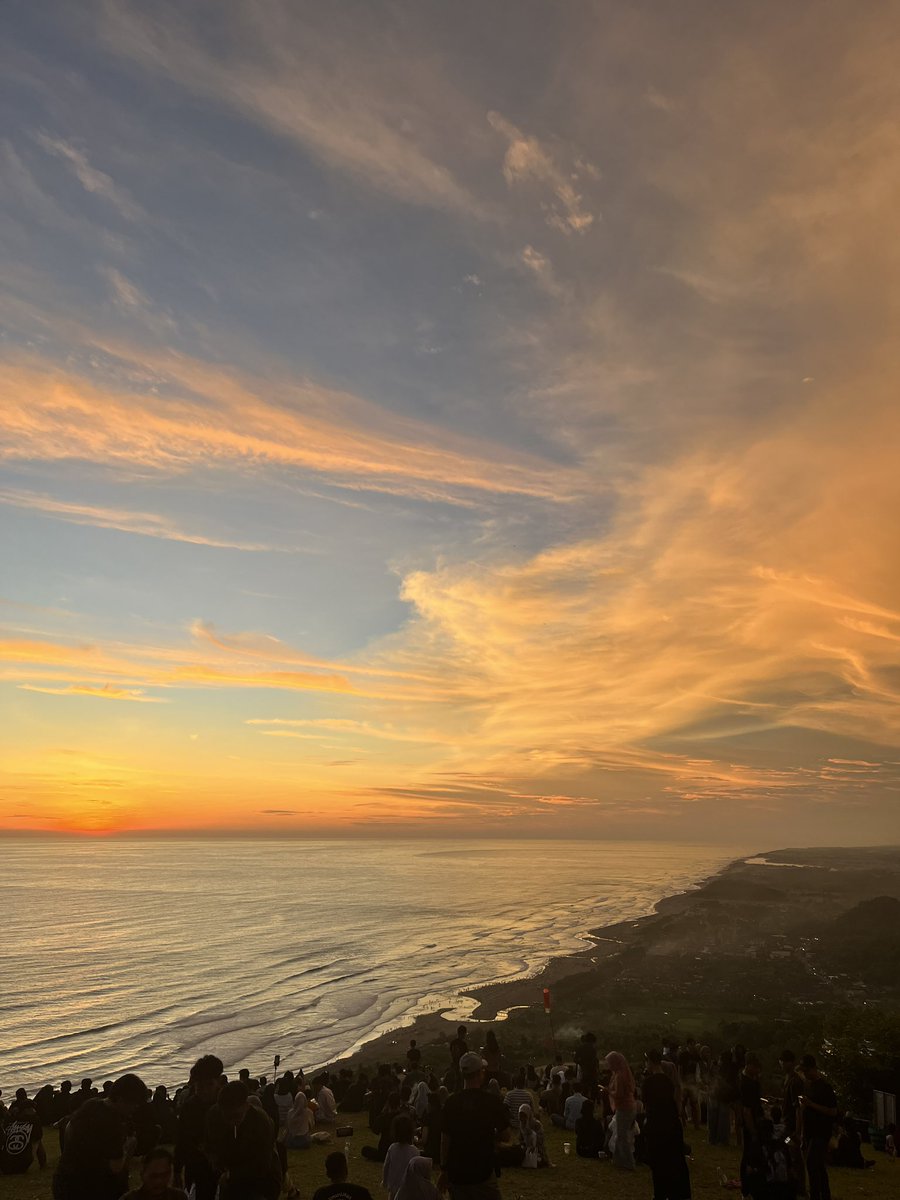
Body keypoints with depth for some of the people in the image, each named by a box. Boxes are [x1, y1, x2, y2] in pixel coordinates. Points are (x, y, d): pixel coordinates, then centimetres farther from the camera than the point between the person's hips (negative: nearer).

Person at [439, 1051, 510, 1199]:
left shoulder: (451, 1102, -7)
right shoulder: (493, 1103, -12)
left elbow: (445, 1140, -1)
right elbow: (505, 1136, -6)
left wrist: (444, 1170, 9)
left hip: (456, 1173, 3)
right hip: (483, 1173, -2)